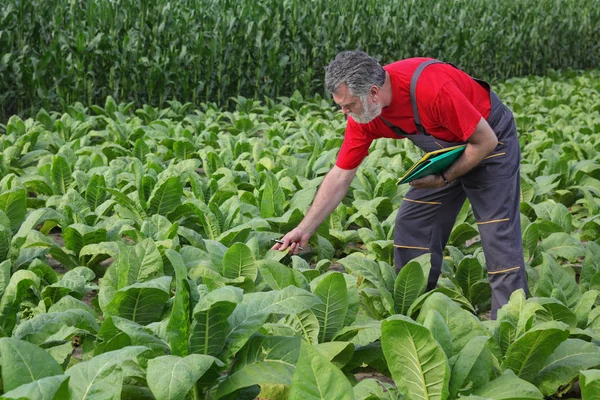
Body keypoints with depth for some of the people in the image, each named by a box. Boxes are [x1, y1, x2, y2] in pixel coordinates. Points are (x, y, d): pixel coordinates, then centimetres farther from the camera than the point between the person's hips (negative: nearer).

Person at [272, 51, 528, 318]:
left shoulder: (432, 88, -38)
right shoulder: (362, 113, -17)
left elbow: (485, 140, -27)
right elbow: (341, 175, -9)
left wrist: (444, 179, -20)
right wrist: (305, 229, -12)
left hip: (490, 141, -7)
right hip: (446, 152, 7)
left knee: (499, 235, -12)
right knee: (411, 224, 4)